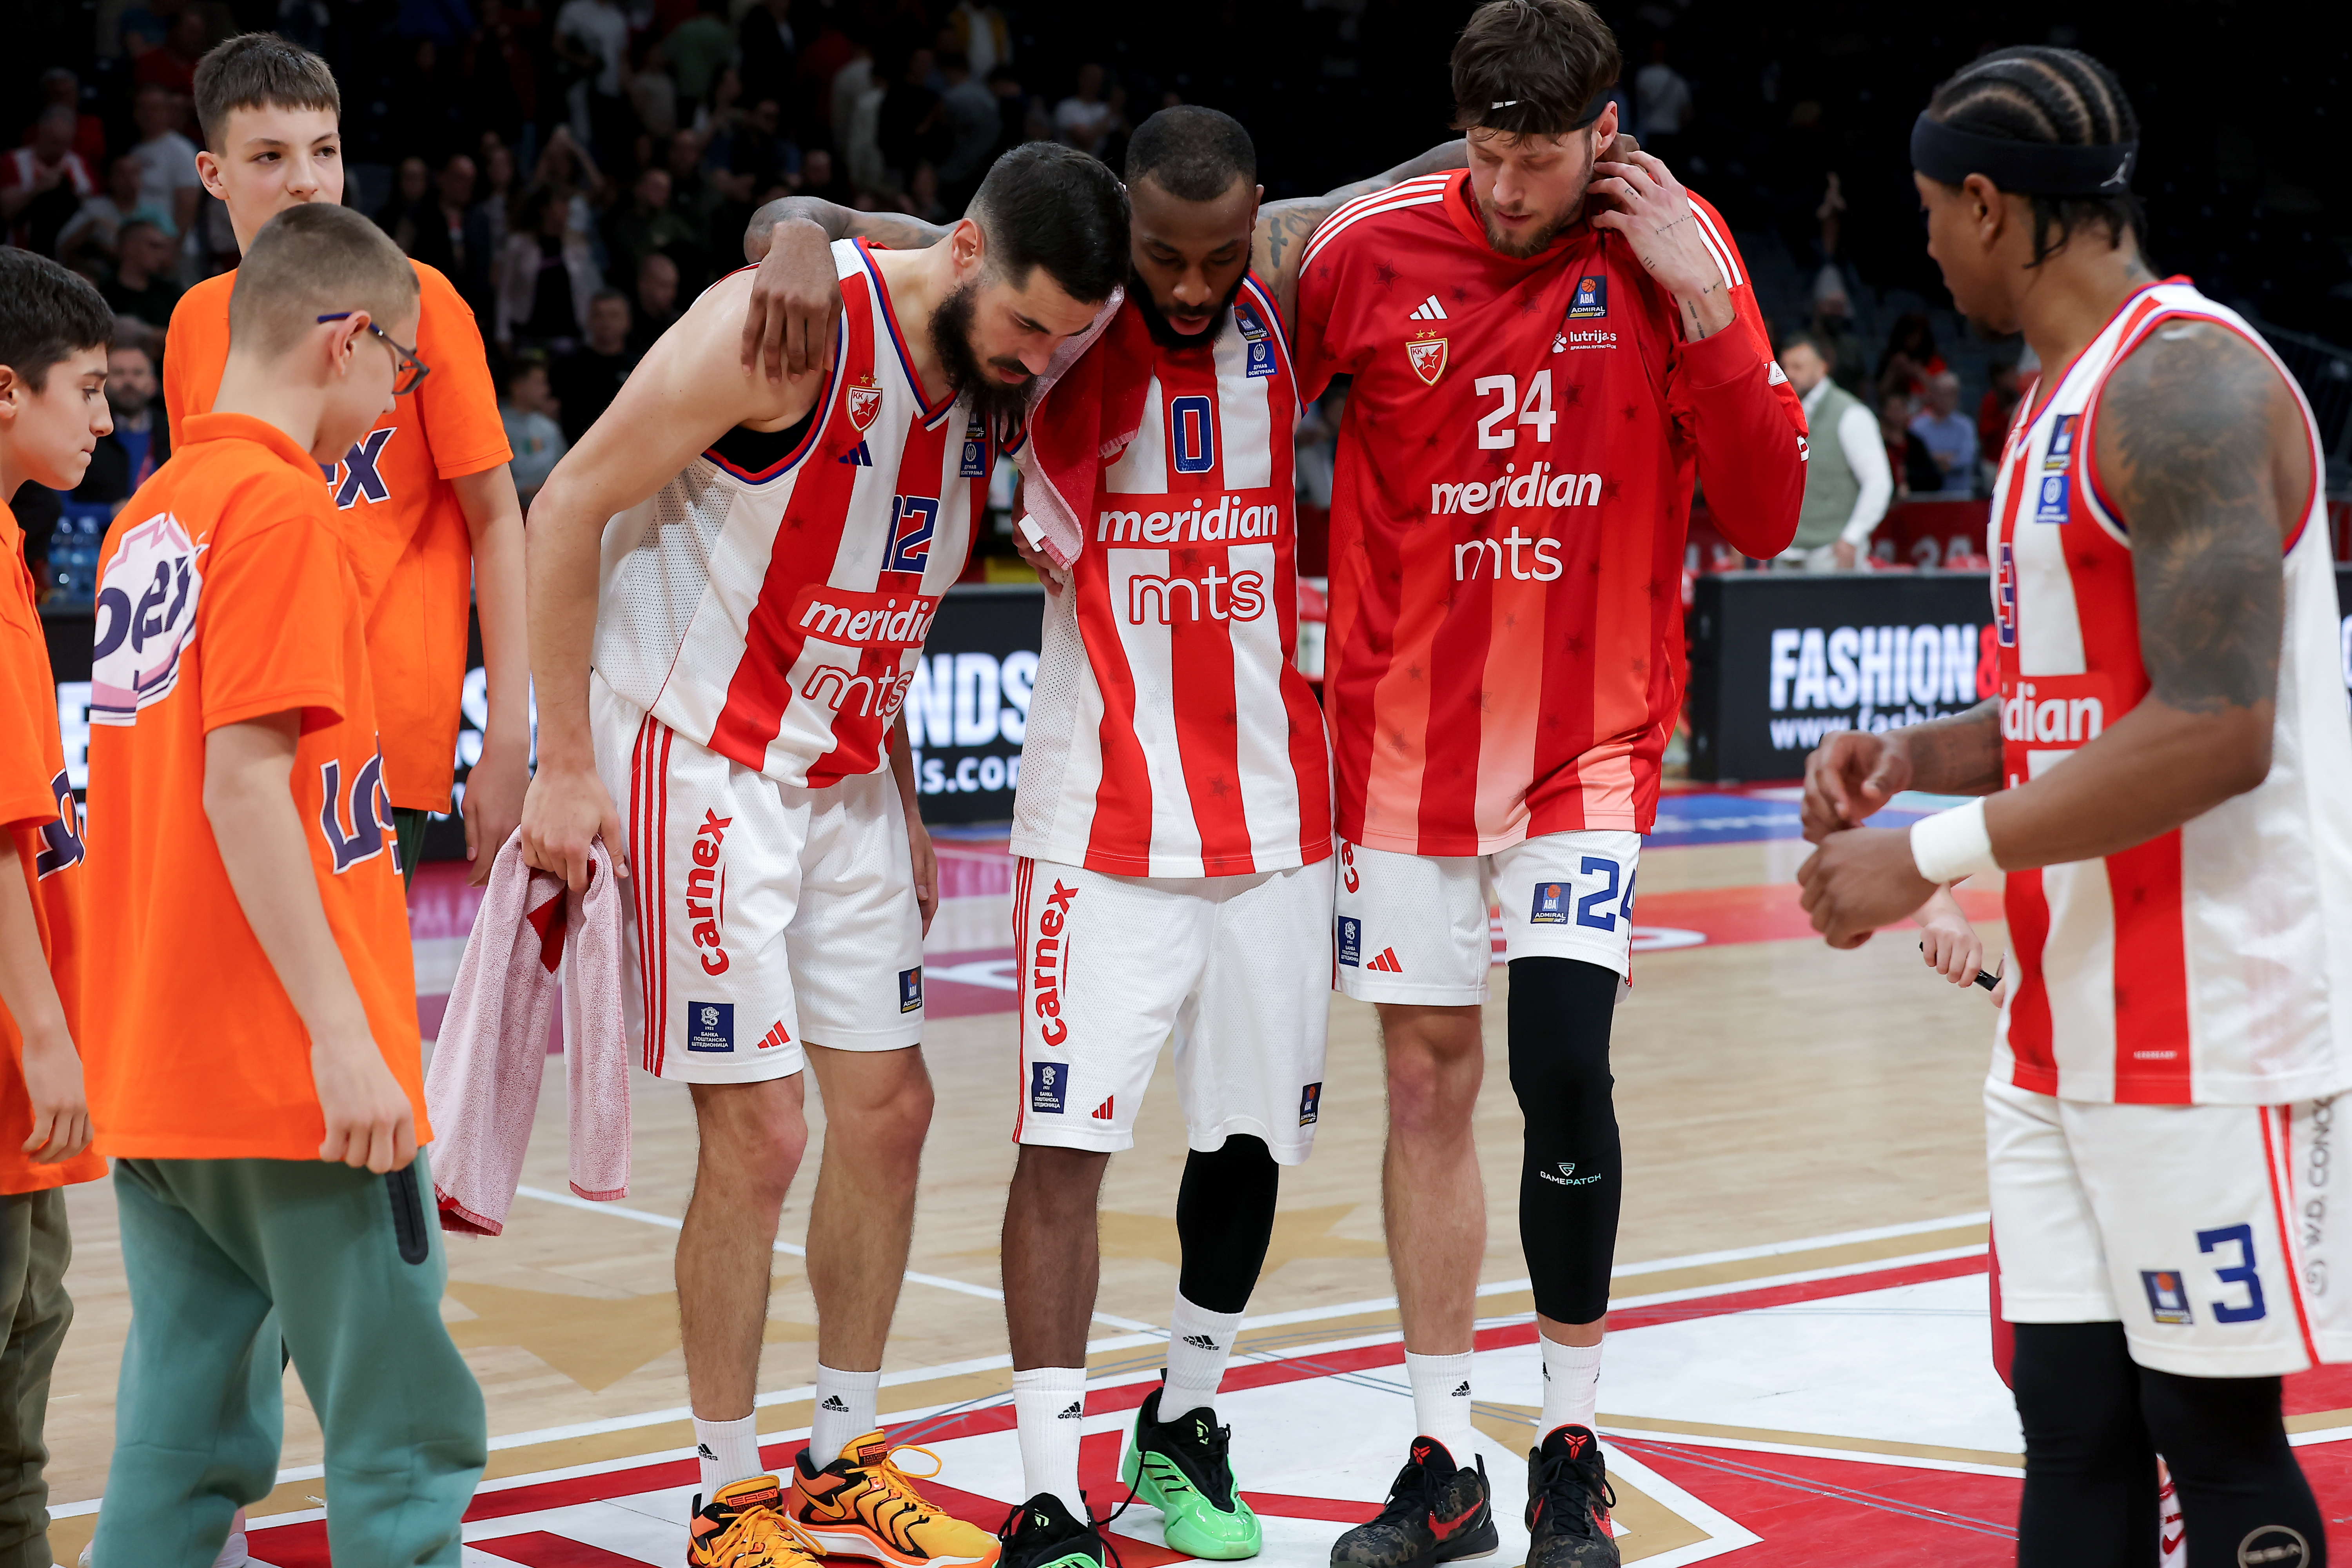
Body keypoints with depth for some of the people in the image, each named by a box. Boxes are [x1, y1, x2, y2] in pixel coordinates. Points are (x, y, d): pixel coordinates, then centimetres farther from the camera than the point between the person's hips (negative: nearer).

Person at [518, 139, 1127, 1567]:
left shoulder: (999, 385, 2)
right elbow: (572, 507, -16)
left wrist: (903, 805, 15)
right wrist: (567, 764, -15)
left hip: (845, 772, 8)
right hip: (699, 756, -7)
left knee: (890, 1110, 9)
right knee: (761, 1133, -7)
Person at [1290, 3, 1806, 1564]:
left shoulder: (1677, 250, -6)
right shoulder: (1370, 252, -6)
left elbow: (1765, 515, -8)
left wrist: (1704, 304, -18)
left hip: (1591, 736, -2)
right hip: (1405, 730, 2)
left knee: (1563, 1064, -14)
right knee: (1428, 1080, 7)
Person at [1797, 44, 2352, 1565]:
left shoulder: (2185, 381, -16)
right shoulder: (2070, 398, 16)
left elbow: (2215, 731, -24)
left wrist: (1931, 859, -19)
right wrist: (1919, 755, 8)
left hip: (2208, 1031, -9)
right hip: (2069, 1026, 9)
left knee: (2216, 1440, -1)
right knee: (2073, 1429, 10)